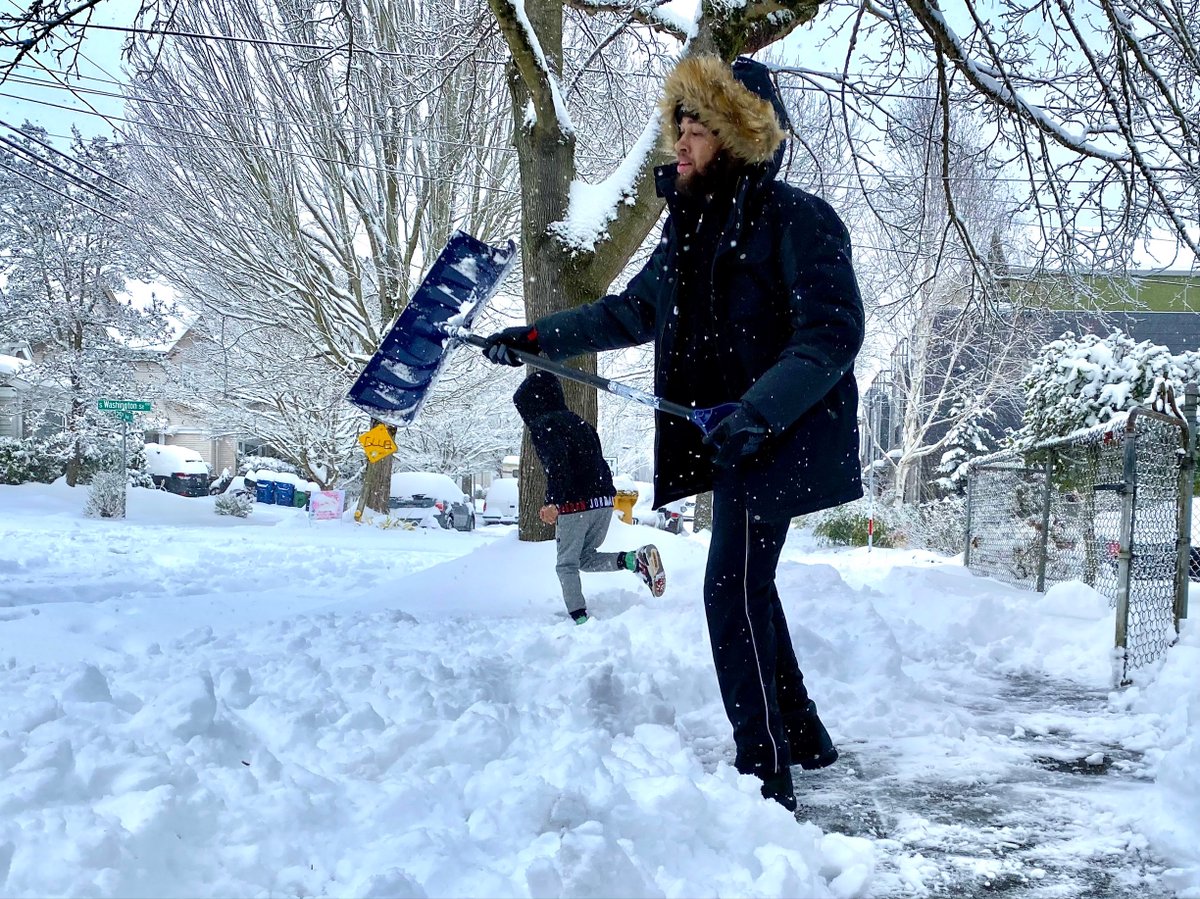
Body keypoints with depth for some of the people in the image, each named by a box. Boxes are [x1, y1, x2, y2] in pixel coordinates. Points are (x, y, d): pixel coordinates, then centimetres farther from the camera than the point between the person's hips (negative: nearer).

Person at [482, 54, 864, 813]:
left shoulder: (797, 220, -13)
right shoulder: (692, 227, 12)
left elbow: (832, 334, -21)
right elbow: (632, 312, 23)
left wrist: (758, 412, -32)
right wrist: (538, 338, 17)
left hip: (782, 437, -9)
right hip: (727, 436, 9)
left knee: (733, 588, -12)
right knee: (746, 586, 15)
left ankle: (765, 777, -4)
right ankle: (803, 736, 31)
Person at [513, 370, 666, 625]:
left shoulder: (542, 425, -4)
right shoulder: (577, 422, 21)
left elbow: (556, 462, -21)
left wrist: (553, 502, -27)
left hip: (575, 505, -7)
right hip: (604, 501, 8)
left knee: (567, 564, 4)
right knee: (585, 558, 18)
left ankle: (579, 618, -7)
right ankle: (636, 559, -3)